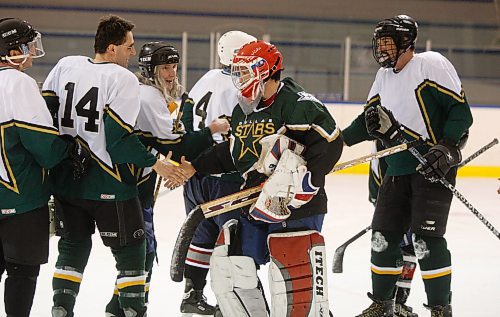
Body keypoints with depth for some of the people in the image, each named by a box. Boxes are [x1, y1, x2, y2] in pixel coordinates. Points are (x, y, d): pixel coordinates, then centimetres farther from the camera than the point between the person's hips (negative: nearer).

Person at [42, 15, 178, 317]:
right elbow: (119, 140, -19)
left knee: (74, 244, 22)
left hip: (65, 179, 6)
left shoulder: (65, 66, 3)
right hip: (106, 184, -6)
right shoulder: (123, 79, -14)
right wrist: (154, 163, -9)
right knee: (130, 249, 8)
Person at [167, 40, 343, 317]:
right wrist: (194, 168, 24)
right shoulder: (243, 110, 14)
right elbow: (231, 151, 27)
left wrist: (306, 180, -26)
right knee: (227, 265, 8)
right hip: (256, 204, 9)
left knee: (293, 279, -14)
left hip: (296, 206, -9)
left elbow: (330, 142, -22)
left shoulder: (298, 104, -15)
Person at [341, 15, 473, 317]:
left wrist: (447, 147, -23)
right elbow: (370, 120, 22)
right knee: (383, 235, 7)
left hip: (433, 167, -8)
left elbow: (461, 109, -13)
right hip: (397, 170, 8)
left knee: (426, 238, -13)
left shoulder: (431, 64, -10)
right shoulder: (384, 77, 14)